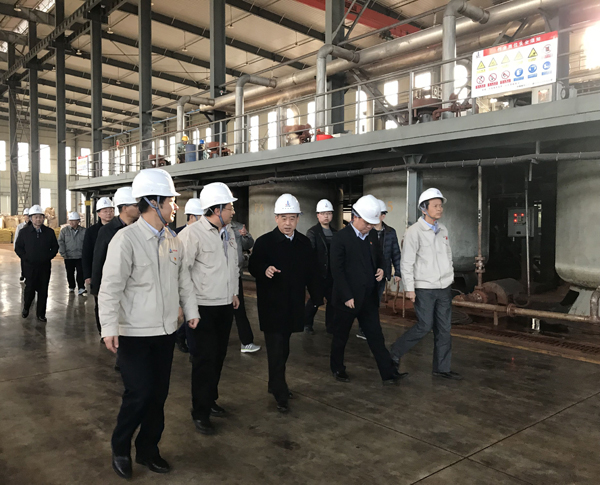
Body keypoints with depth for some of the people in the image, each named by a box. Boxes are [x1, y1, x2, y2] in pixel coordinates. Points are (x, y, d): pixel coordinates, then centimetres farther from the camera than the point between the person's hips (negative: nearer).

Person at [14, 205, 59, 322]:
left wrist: (48, 257, -2)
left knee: (43, 291, 4)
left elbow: (55, 247, 10)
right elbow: (18, 248, 6)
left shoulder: (49, 232, 4)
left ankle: (41, 314, 14)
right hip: (29, 266, -1)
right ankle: (26, 308, 28)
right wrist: (26, 258, -4)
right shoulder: (24, 232, 2)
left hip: (45, 266, 1)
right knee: (29, 289, 1)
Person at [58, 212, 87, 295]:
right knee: (70, 273, 12)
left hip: (80, 257, -1)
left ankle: (81, 288, -3)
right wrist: (63, 253, -6)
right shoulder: (64, 230, 2)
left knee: (81, 272, -6)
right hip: (68, 257, 2)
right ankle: (71, 287, 26)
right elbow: (60, 242, 0)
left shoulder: (83, 231, 0)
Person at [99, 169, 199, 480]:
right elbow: (111, 287, -18)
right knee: (139, 393, -3)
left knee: (159, 394, 13)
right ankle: (120, 448, 25)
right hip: (134, 334, -6)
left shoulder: (172, 240, 5)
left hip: (166, 331, 6)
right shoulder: (126, 239, -15)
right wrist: (109, 328, -22)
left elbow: (182, 278, 15)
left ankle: (147, 450, 32)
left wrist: (191, 310, 14)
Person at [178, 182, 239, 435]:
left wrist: (234, 292, 21)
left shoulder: (228, 233, 9)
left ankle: (210, 399, 34)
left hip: (226, 305, 7)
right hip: (203, 307, -7)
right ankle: (200, 412, 14)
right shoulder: (192, 233, -16)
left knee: (218, 356, 16)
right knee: (205, 359, 0)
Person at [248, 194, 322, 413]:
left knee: (284, 348, 17)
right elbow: (252, 267, -7)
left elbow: (312, 272, 7)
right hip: (271, 304, -5)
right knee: (276, 348, -3)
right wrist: (264, 271, -28)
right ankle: (281, 394, 6)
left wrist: (317, 296, 5)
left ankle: (275, 383, 36)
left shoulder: (304, 243, 4)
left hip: (293, 305, 5)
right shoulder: (264, 241, -9)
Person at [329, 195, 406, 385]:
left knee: (375, 335, 7)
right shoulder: (340, 238, -13)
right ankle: (337, 368, 31)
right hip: (348, 298, -5)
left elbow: (379, 257, 21)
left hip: (369, 297, 5)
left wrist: (380, 269, -2)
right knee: (341, 335, 12)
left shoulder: (372, 235, 6)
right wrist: (347, 297, -17)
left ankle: (388, 373, 9)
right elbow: (337, 270, -15)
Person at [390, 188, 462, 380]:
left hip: (444, 287, 7)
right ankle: (396, 352, 16)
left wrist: (450, 277, 14)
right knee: (424, 326, -4)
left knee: (444, 328, 7)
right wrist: (409, 288, -15)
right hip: (424, 288, -6)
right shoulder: (414, 231, -11)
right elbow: (407, 262, -12)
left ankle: (442, 367, 17)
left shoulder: (442, 229, 9)